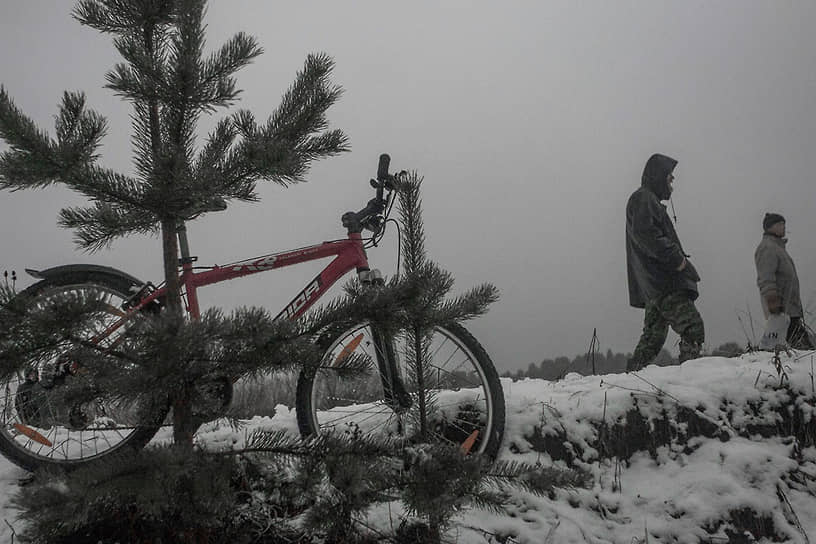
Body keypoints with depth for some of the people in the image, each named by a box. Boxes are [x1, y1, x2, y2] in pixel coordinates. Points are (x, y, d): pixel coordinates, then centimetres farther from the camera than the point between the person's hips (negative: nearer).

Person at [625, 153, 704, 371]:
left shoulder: (648, 199, 27)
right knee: (693, 329, -16)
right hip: (665, 283, -11)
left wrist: (676, 257, 15)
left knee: (653, 336, 12)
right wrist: (675, 257, -18)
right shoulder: (643, 198, -5)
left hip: (653, 287, 11)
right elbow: (645, 233, -20)